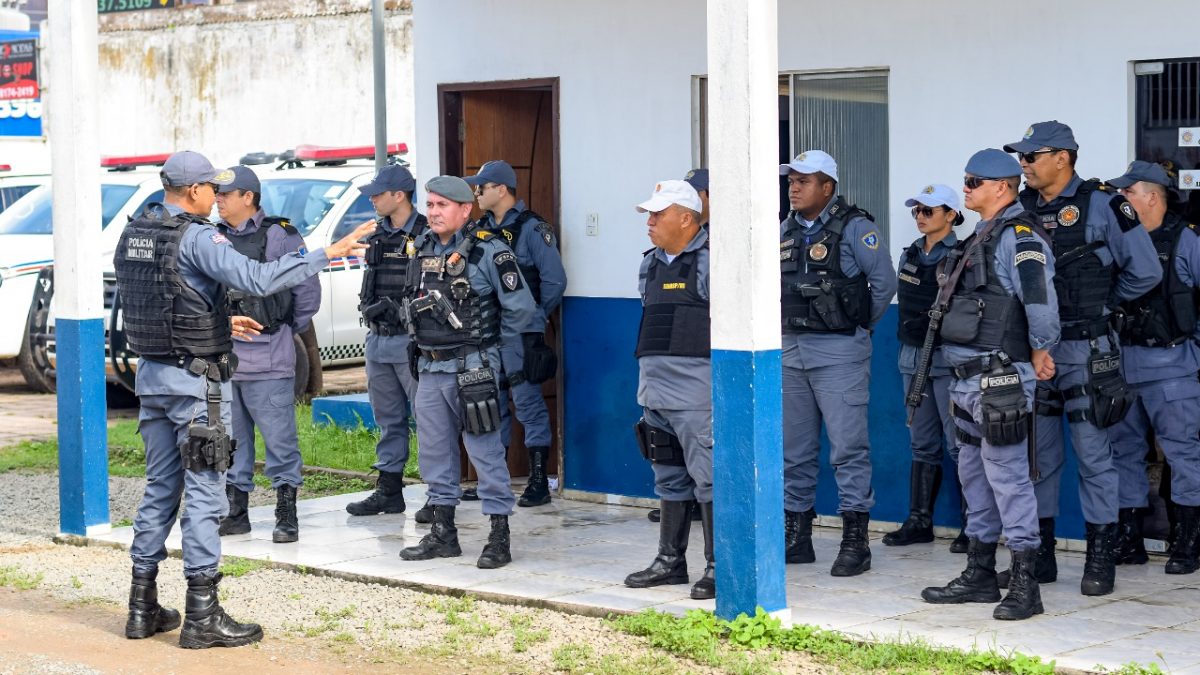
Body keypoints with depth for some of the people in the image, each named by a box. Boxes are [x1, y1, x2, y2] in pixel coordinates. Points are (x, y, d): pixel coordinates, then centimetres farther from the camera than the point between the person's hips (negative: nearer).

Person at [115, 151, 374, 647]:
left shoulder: (132, 236, 9)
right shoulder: (197, 238, -16)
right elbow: (257, 279, -28)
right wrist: (326, 254, -22)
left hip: (151, 374, 8)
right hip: (195, 379, -8)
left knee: (160, 487, 15)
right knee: (204, 492, -2)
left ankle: (143, 608, 18)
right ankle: (201, 616, 0)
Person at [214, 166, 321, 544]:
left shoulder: (280, 236, -5)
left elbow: (308, 290, -2)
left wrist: (288, 330, 4)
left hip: (267, 360, -6)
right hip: (221, 359, 6)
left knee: (279, 438, -1)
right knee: (230, 441, 12)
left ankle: (286, 516, 5)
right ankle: (236, 513, 21)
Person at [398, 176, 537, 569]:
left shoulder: (488, 252, -10)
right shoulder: (421, 251, 10)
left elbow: (520, 309, -8)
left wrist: (497, 352, 1)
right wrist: (425, 343, 16)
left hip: (471, 370, -7)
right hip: (430, 368, 7)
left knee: (486, 451, -4)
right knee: (434, 452, 11)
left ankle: (499, 537, 1)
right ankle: (443, 533, 21)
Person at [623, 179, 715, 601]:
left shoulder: (710, 261, -9)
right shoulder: (651, 264, 17)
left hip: (696, 390, -8)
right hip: (655, 388, 8)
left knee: (708, 477, -7)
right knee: (669, 478, 14)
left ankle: (719, 566, -2)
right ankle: (671, 561, 22)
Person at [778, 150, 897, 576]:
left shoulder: (855, 228, -8)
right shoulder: (786, 230, 13)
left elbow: (885, 281, -7)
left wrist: (861, 325, 0)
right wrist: (789, 326, 13)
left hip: (839, 353, -7)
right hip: (791, 350, 7)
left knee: (848, 446, -7)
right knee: (794, 449, 10)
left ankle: (855, 540, -4)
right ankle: (796, 535, 19)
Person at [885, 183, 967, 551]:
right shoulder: (911, 254, 13)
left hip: (948, 359, -7)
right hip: (913, 357, 7)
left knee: (960, 445, -5)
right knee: (922, 444, 12)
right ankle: (919, 521, 18)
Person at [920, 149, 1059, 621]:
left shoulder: (1018, 236, -14)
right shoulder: (982, 237, 17)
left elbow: (1040, 295, -25)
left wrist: (1040, 352, -14)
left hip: (1000, 379, -10)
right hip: (969, 378, 11)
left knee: (1006, 474, -9)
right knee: (974, 473, 16)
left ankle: (1025, 586, -5)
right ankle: (980, 575, 26)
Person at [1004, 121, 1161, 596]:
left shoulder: (1101, 207, -6)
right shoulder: (1020, 210, 8)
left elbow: (1145, 272, -4)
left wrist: (1098, 302, 6)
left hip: (1084, 351, -5)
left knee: (1093, 454, -1)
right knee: (1037, 455, 10)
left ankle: (1101, 558, 5)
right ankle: (1039, 555, 18)